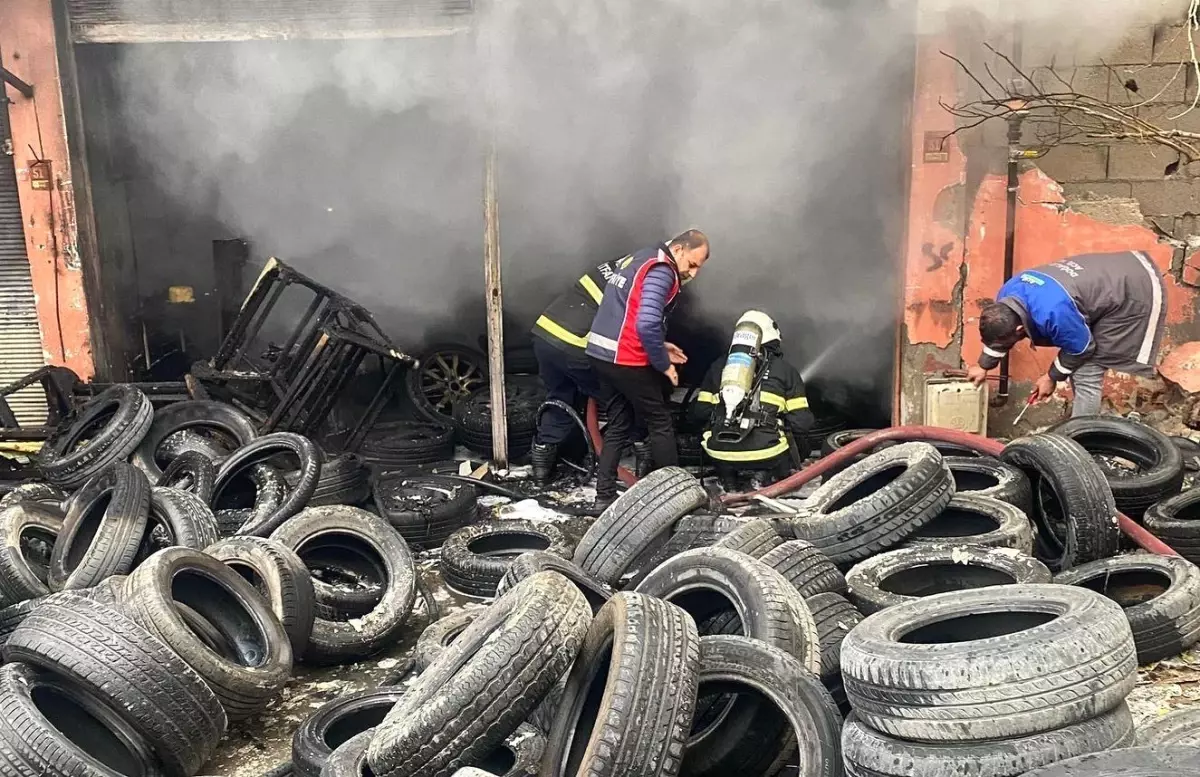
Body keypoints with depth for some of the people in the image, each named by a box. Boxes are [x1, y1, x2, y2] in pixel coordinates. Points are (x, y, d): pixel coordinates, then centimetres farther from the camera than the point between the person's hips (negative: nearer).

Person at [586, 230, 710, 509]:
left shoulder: (640, 259, 17)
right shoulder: (661, 271, -14)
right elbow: (647, 324, -26)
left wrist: (659, 347, 17)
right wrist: (663, 364, -13)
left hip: (601, 354, 9)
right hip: (627, 360, -9)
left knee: (617, 426, 15)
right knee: (661, 424, 6)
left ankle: (604, 496, 15)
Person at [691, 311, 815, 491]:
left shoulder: (720, 366, 15)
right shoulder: (784, 369, 9)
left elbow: (699, 411, 16)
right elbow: (801, 421, 4)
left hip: (721, 454, 1)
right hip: (768, 454, -1)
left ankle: (728, 481, 19)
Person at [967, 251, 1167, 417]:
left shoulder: (1052, 312, -38)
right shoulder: (1008, 294, -11)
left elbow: (1081, 348, -19)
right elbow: (999, 332, 11)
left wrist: (1052, 377, -5)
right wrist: (984, 366, 20)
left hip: (1135, 293, -9)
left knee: (1086, 374, -12)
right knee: (1080, 367, 16)